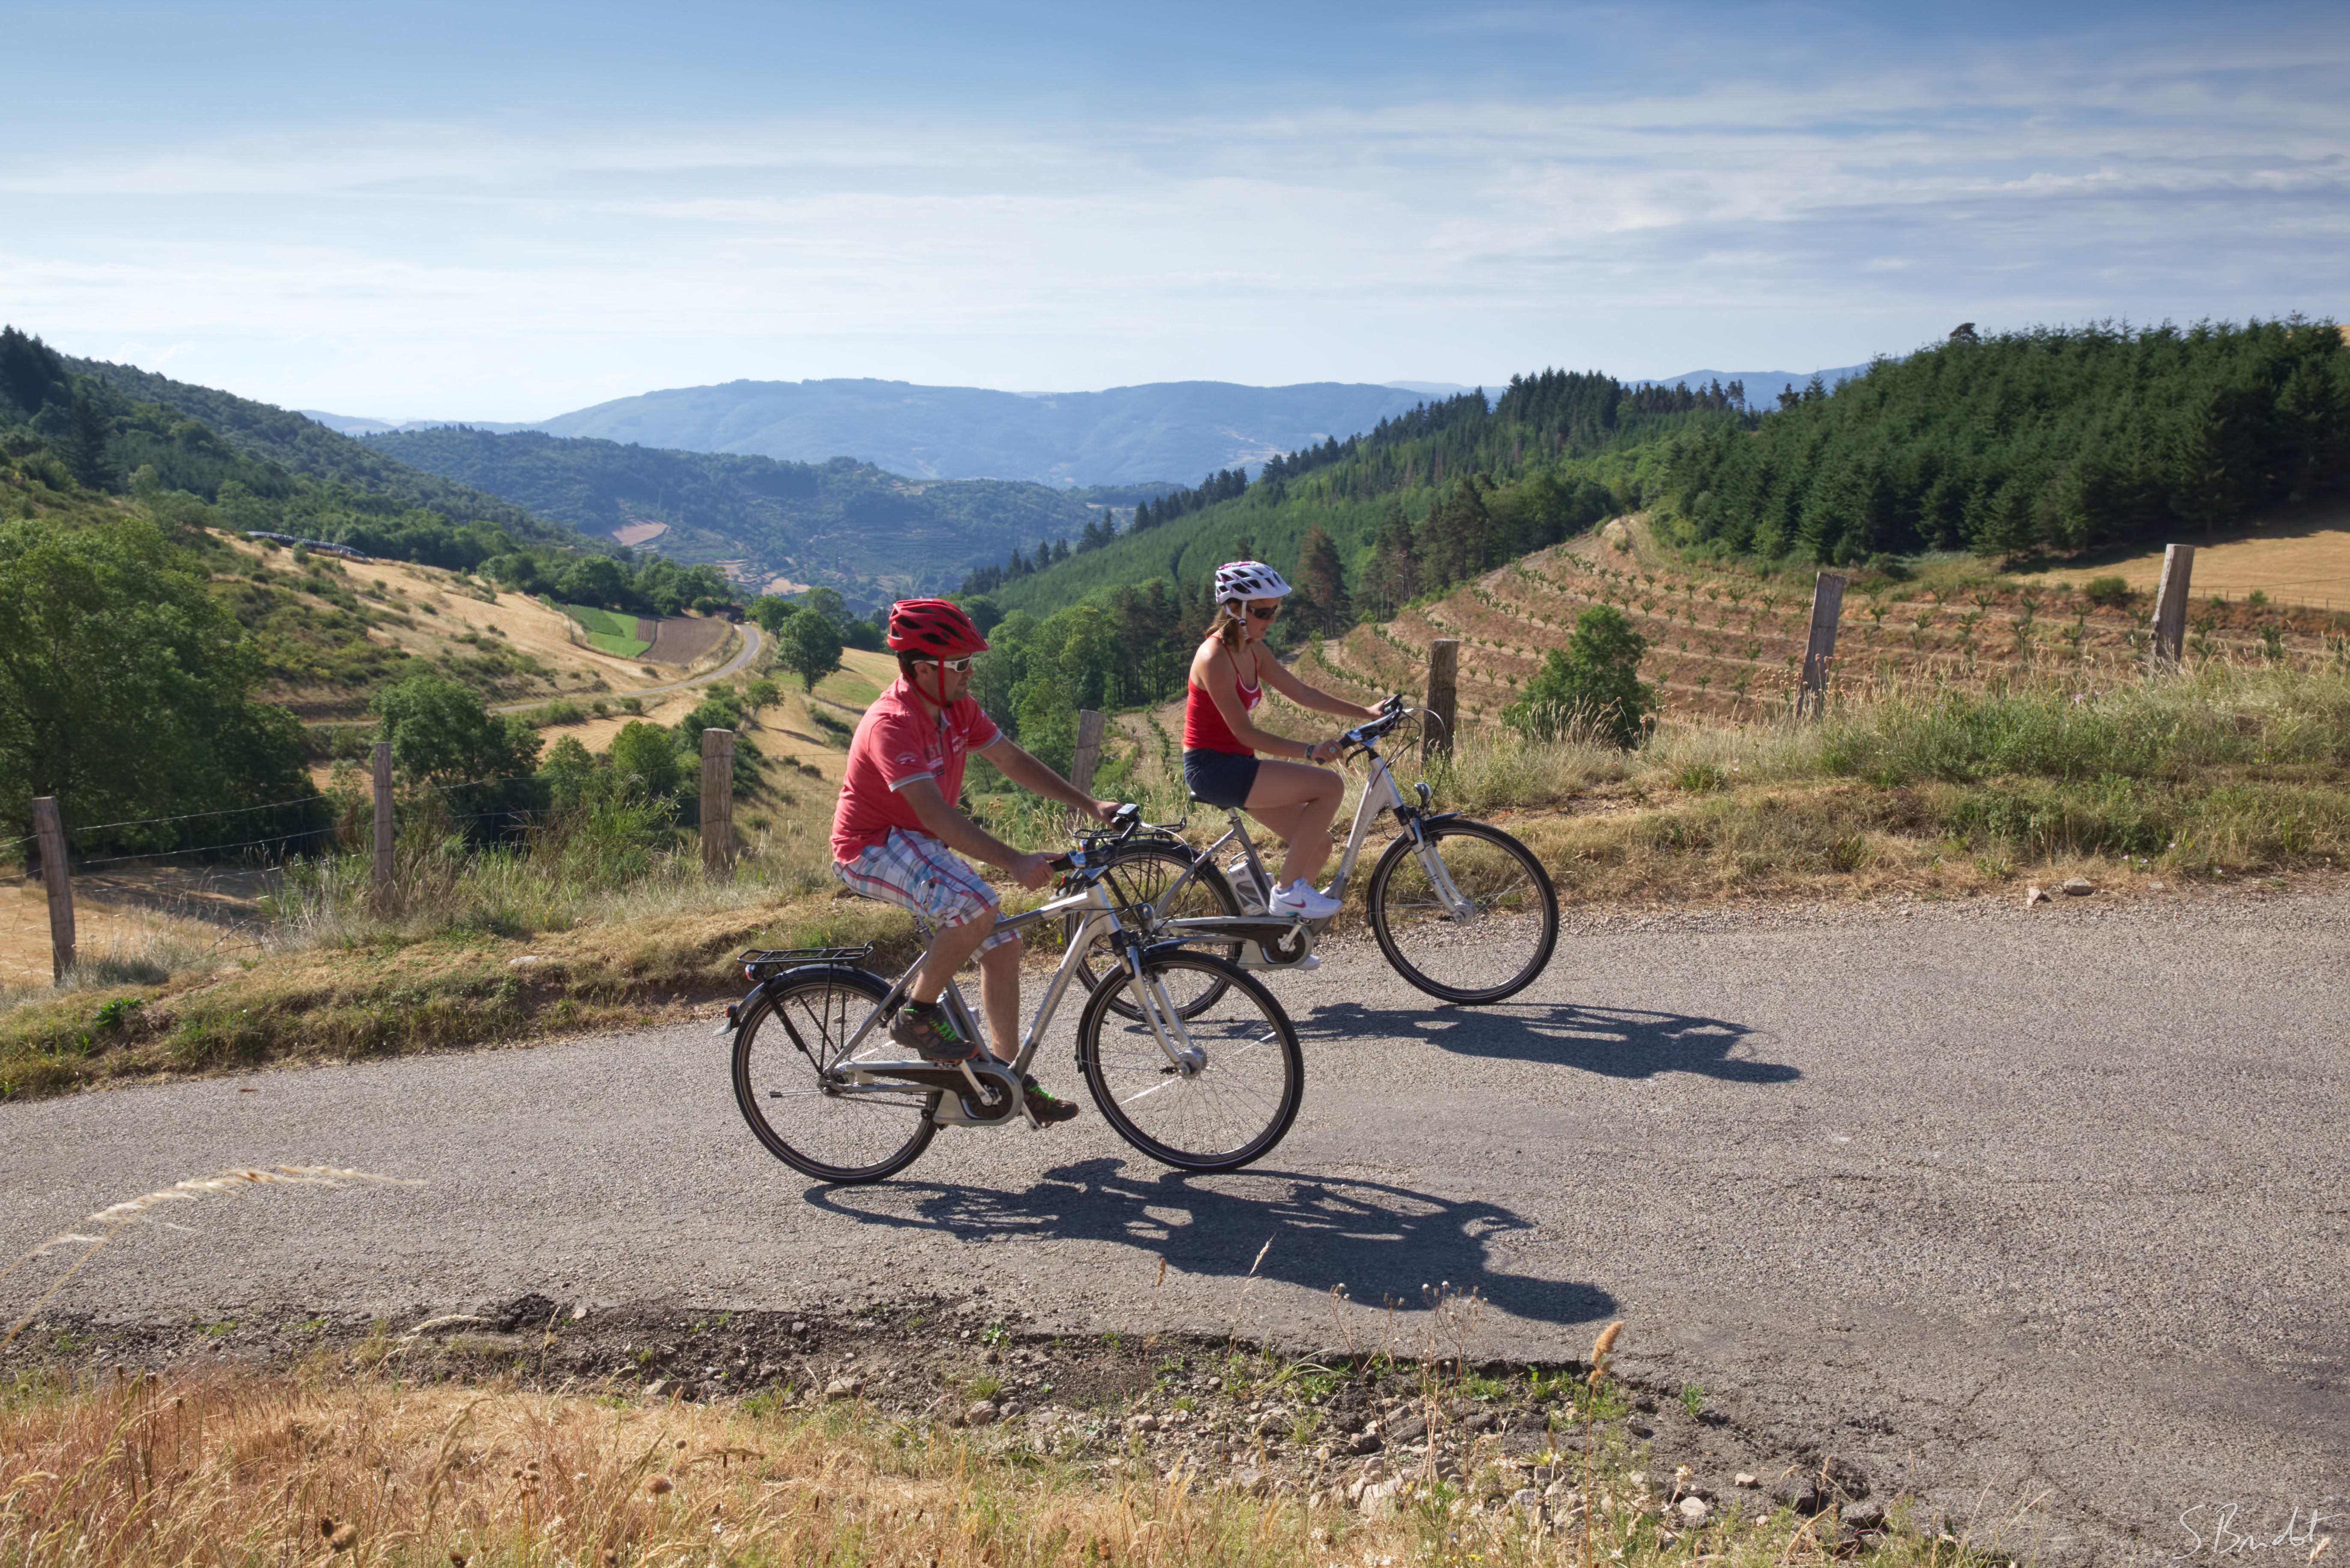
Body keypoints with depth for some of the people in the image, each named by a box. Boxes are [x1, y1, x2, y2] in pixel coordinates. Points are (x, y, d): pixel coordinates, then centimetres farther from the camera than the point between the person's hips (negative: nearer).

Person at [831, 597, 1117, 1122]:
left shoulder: (957, 708, 0)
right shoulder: (893, 724, -27)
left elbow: (1012, 760, 6)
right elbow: (936, 813, -35)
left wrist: (1091, 806, 1)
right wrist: (1015, 862, -40)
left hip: (921, 845, 9)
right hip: (873, 848, -9)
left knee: (1003, 944, 3)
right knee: (977, 906, -32)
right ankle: (917, 1014, -11)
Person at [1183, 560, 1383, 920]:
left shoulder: (1255, 652, 8)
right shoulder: (1214, 658, -19)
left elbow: (1302, 693, 13)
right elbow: (1244, 732, -22)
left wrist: (1367, 713, 8)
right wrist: (1309, 751, -27)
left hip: (1236, 765, 9)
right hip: (1211, 768, -9)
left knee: (1318, 847, 2)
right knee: (1330, 786, -18)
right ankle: (1288, 890, -10)